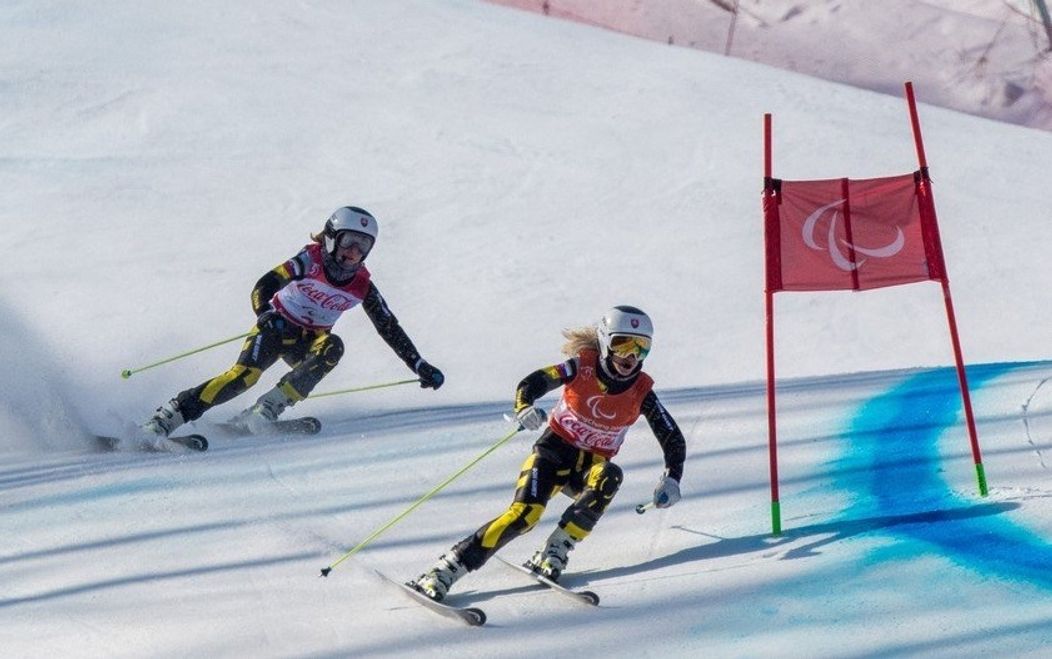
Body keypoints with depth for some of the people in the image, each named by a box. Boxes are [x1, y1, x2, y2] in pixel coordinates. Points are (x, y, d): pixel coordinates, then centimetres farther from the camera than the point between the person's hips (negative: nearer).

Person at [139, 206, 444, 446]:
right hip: (276, 327, -4)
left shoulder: (362, 286, -6)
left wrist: (420, 367, -2)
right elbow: (264, 287, -26)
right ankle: (163, 420, -30)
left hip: (309, 342, 4)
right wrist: (265, 315, -47)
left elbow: (390, 329, 2)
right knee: (245, 374, -28)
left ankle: (266, 410, -34)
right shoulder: (312, 259, -17)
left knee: (332, 347, -30)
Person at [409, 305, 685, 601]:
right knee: (524, 513, -27)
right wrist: (524, 409, -40)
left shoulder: (641, 392, -9)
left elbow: (674, 440, -4)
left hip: (591, 466, 3)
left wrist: (671, 480, -21)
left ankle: (553, 555, -28)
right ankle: (444, 571, -27)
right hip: (554, 451, -2)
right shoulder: (582, 367, -13)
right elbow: (530, 384, -17)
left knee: (609, 477, -34)